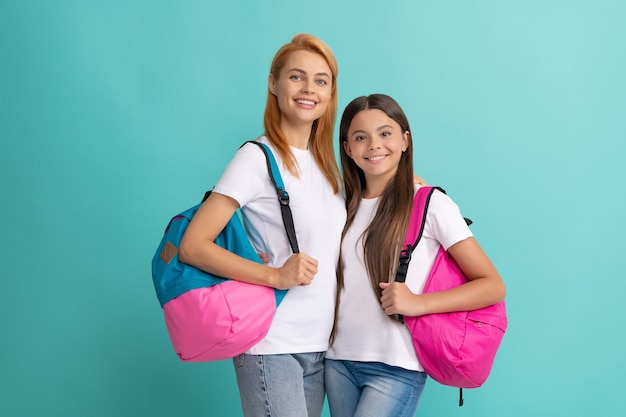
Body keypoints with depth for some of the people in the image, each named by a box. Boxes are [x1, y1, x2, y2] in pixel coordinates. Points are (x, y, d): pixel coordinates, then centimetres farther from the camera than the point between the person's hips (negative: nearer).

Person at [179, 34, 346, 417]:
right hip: (272, 346, -7)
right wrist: (276, 276, -22)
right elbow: (192, 246, -15)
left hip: (319, 344, 7)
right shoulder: (257, 158, -11)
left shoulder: (327, 163, 10)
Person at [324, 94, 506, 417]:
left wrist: (418, 303, -20)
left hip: (396, 368, -5)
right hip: (338, 359, 5)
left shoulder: (431, 204, -7)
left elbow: (493, 286, -9)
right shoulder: (345, 205, 8)